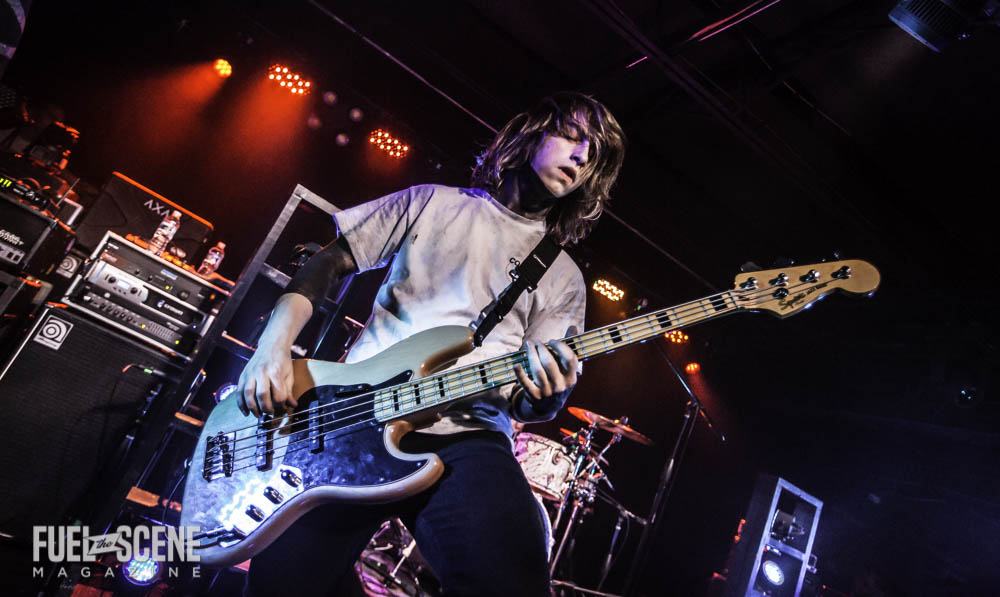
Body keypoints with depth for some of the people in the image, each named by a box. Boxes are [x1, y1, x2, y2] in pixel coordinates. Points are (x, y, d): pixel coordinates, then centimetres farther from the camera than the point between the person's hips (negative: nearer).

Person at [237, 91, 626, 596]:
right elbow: (327, 263, 13)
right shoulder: (434, 203, 15)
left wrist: (545, 398, -12)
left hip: (463, 435, 0)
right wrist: (274, 344, -2)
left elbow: (525, 401, 13)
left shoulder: (564, 280, 17)